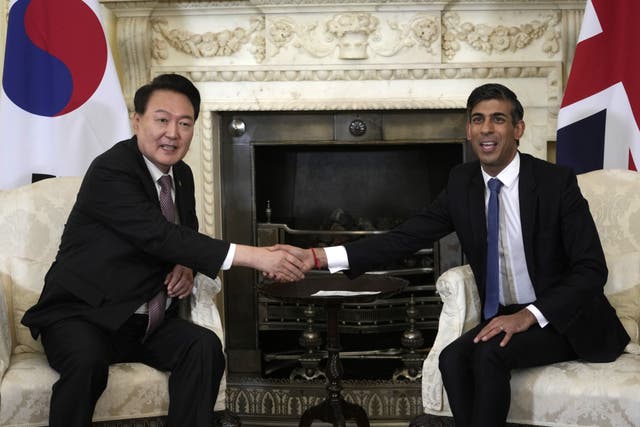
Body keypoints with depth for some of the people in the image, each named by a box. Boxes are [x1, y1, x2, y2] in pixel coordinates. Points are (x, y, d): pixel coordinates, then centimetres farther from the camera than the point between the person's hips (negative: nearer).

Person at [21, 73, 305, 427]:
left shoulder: (182, 174, 6)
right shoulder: (110, 172, -19)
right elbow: (159, 235, -31)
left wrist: (187, 266, -6)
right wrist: (255, 257, -36)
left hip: (145, 319, 6)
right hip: (82, 314, -6)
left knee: (204, 346, -20)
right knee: (87, 362, -35)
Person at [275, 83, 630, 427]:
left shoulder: (556, 181, -13)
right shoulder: (462, 183, 1)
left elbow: (591, 269, -13)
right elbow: (407, 237, -5)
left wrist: (530, 315, -26)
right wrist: (317, 257, -16)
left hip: (566, 319, -4)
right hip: (506, 316, 4)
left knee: (490, 353, -29)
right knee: (453, 359, -24)